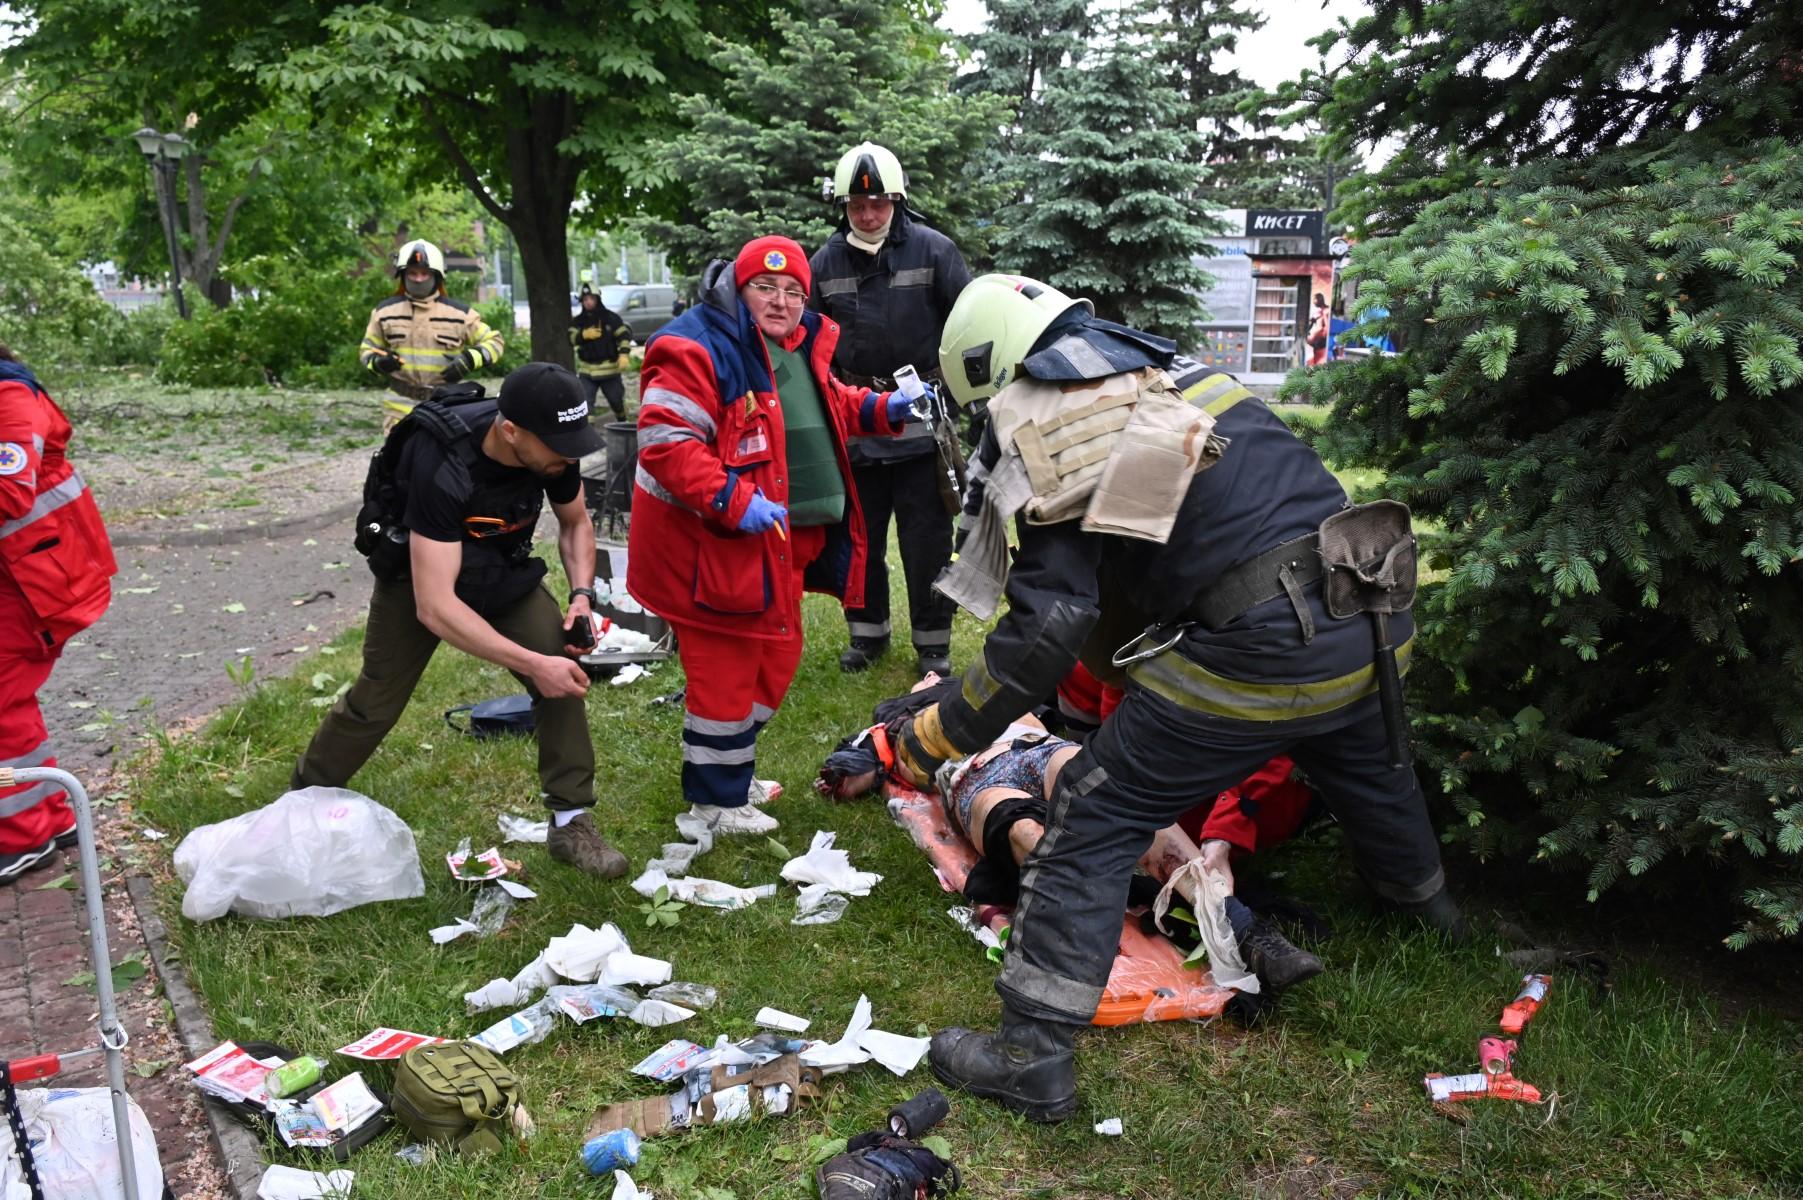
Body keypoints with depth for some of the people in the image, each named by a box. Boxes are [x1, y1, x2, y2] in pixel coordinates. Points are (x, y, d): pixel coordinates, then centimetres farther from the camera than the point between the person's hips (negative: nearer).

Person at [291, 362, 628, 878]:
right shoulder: (442, 467, -41)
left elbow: (575, 523, -1)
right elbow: (434, 607, -42)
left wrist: (582, 593, -20)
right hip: (419, 573, -4)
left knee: (565, 667, -16)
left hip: (502, 571, 4)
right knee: (376, 700, 6)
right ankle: (305, 799, 34)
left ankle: (571, 822, -5)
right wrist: (531, 664, -43)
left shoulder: (554, 447, -24)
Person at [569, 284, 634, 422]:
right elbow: (571, 338, -9)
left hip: (610, 368, -2)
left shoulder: (611, 317, -4)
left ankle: (623, 422, 39)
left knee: (616, 400, 13)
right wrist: (584, 335, -29)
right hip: (586, 370, 2)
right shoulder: (578, 321, 4)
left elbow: (624, 335, -8)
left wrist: (623, 354, -23)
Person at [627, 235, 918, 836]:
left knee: (776, 653, 21)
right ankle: (715, 799, 18)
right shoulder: (697, 349, -19)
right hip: (713, 542, -10)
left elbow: (830, 407, 27)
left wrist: (882, 410, 9)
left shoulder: (800, 346, 11)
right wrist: (734, 501, -32)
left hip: (781, 540, 10)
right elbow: (664, 443, -26)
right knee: (726, 668, 0)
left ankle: (731, 768, 40)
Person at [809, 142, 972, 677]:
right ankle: (867, 630, 28)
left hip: (921, 417, -3)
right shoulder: (825, 262, 6)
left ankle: (933, 640, 16)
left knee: (927, 537, 3)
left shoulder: (933, 250, -4)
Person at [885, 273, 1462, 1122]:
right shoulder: (1168, 368, 19)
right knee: (1364, 765, 37)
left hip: (1259, 649, -9)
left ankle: (1035, 1053, 4)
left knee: (1094, 817, 1)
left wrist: (941, 734, -4)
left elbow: (1050, 623, -14)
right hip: (1373, 613, 9)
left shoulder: (1046, 431, -6)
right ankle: (1425, 902, 65)